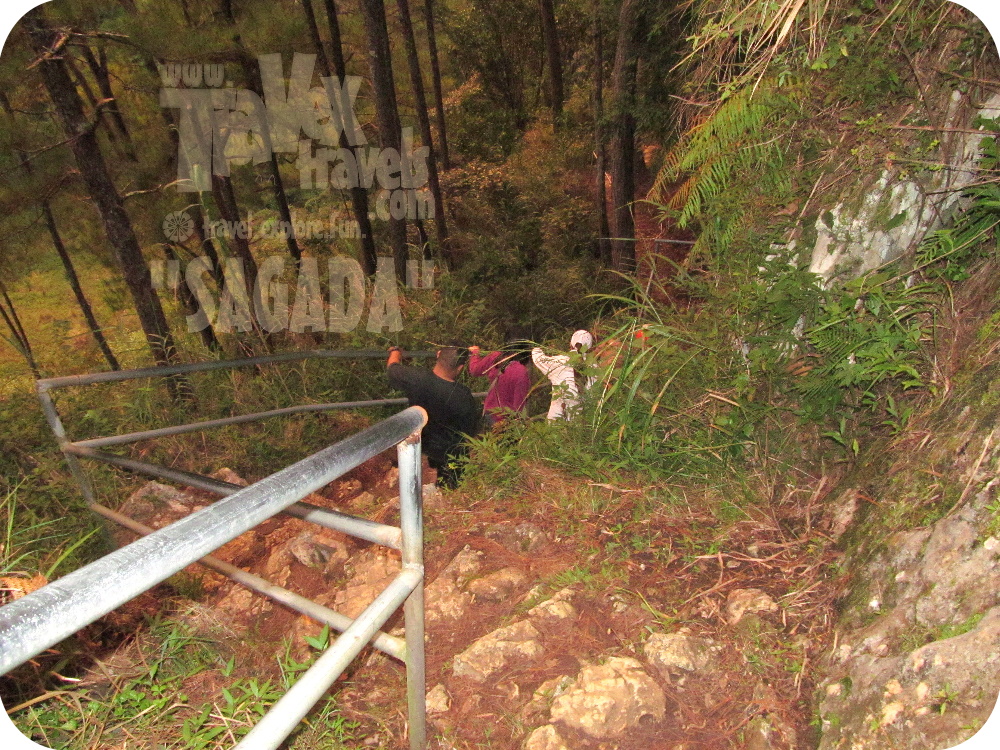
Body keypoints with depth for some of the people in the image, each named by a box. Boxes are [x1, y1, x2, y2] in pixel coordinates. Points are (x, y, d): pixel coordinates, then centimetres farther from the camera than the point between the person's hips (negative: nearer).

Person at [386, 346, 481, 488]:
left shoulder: (416, 377, -28)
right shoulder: (463, 397, -34)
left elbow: (392, 367, -6)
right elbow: (472, 429, -17)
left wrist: (395, 351, 16)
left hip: (420, 442, 3)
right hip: (450, 453, -3)